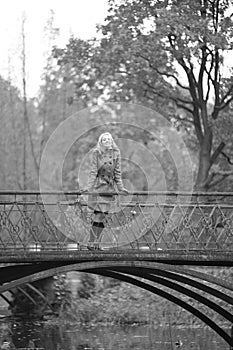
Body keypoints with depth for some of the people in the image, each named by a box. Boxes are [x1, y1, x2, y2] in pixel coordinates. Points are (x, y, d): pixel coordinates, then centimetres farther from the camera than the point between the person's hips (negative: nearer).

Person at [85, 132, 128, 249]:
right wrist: (89, 186, -16)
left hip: (109, 187, 4)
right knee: (98, 214, -11)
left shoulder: (115, 153, 7)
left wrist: (120, 187, 7)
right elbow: (93, 171, -7)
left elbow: (117, 172, 10)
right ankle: (92, 243, -8)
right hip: (98, 185, -4)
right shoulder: (96, 153, -4)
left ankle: (96, 243, 6)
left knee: (102, 215, 3)